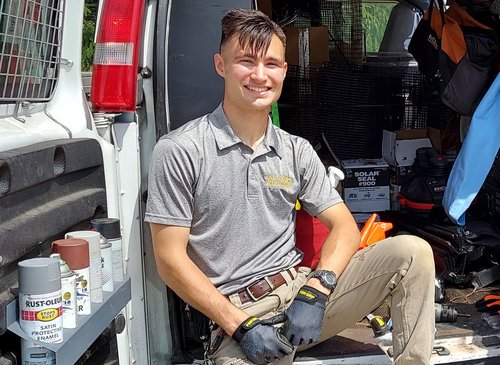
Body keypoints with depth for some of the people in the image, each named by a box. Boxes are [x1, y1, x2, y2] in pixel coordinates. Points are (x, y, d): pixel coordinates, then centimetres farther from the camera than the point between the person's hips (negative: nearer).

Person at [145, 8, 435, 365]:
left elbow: (345, 227, 7)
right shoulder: (179, 151, -5)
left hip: (302, 287, 5)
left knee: (412, 251, -11)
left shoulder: (298, 151, 9)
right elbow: (170, 260, -7)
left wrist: (315, 290, -12)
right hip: (235, 314, -5)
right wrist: (240, 325, -14)